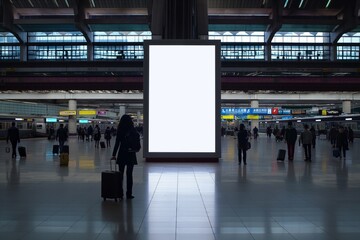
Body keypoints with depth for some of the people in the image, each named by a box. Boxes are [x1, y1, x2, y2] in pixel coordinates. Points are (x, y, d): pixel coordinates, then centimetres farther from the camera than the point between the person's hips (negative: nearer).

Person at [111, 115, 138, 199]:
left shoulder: (120, 131, -4)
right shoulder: (133, 130, -6)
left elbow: (117, 143, -5)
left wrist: (114, 154, -2)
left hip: (122, 154, 1)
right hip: (131, 154, -1)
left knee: (120, 174, 9)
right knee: (129, 174, 4)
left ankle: (120, 193, 9)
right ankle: (129, 194, 5)